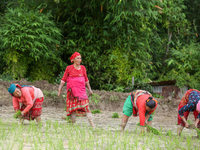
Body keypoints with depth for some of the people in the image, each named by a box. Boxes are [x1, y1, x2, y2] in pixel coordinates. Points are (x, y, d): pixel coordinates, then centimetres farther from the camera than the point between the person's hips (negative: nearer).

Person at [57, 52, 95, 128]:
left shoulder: (83, 68, 11)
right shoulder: (69, 68, 3)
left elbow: (86, 79, 21)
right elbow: (63, 80, 6)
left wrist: (89, 89, 18)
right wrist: (59, 90, 2)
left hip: (81, 90, 1)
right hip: (72, 90, -1)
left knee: (86, 106, -11)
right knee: (73, 108, 0)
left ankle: (92, 125, -17)